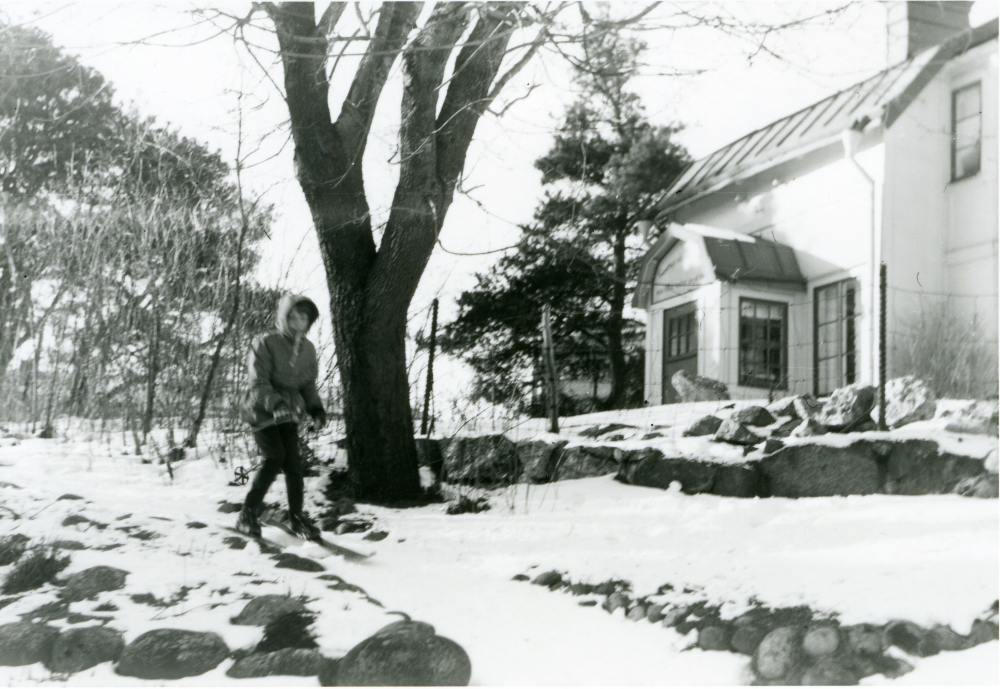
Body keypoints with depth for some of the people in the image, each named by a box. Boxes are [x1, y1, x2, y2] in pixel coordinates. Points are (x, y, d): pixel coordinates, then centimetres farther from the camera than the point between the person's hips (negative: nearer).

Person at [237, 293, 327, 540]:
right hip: (262, 412, -5)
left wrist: (316, 409, -4)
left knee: (293, 461, -5)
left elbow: (308, 385, 12)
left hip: (289, 413, 5)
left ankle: (297, 516, 10)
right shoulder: (265, 344, -14)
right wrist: (274, 403, -36)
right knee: (275, 457, -19)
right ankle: (249, 514, -5)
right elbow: (258, 382, -20)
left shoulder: (308, 349, 5)